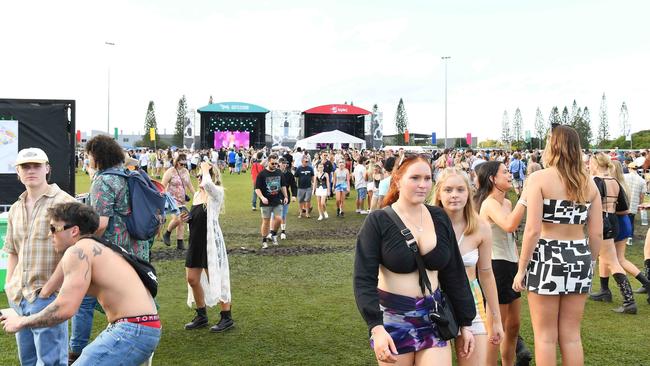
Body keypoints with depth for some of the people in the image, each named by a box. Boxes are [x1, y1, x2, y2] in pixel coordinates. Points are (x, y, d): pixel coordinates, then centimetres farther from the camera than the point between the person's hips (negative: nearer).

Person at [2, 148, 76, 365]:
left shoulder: (64, 203, -10)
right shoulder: (15, 209, 13)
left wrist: (45, 292, -14)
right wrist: (9, 287, 10)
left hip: (47, 297, -7)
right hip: (19, 298, 7)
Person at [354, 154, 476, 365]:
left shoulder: (439, 218, 4)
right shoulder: (378, 222, -9)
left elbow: (454, 273, 10)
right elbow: (364, 279, -15)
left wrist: (465, 323, 10)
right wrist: (376, 328, -26)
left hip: (433, 318, 3)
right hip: (393, 319, -3)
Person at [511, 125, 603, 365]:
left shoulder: (539, 178, -8)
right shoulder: (588, 183, 7)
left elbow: (533, 230, -15)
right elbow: (597, 233, 4)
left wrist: (521, 269, -8)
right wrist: (588, 262, 18)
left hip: (547, 258, -5)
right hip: (579, 259, 5)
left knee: (545, 337, 6)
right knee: (572, 336, 14)